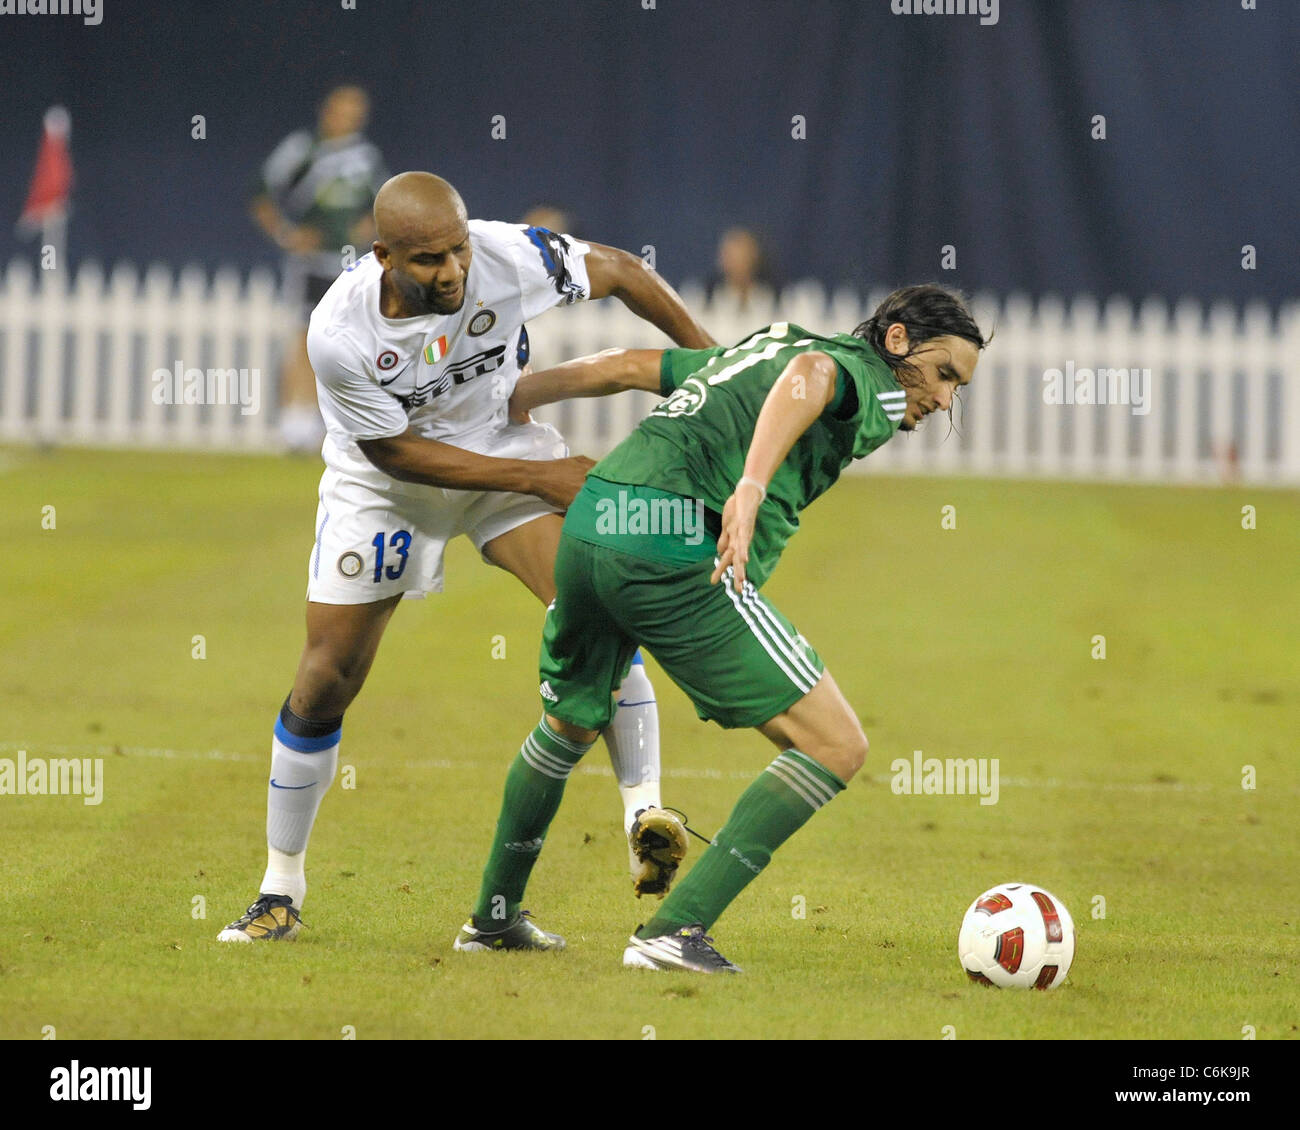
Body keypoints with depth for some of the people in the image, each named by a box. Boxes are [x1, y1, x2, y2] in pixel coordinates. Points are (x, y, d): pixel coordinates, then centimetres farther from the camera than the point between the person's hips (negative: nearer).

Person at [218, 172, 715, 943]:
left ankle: (645, 811, -17)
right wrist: (540, 477, -21)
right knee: (326, 680, -1)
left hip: (504, 438, 1)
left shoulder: (510, 257, -29)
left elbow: (621, 272, -11)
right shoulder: (341, 334, -32)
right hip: (387, 479, -1)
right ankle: (281, 891, 15)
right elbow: (396, 453, -20)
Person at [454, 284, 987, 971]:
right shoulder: (871, 382, 3)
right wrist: (751, 488, -35)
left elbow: (626, 366, 33)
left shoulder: (760, 346, 29)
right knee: (836, 747, -6)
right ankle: (675, 931, -11)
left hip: (588, 524, 9)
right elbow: (808, 374, -21)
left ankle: (492, 914, 48)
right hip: (679, 550, -9)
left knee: (568, 726, 34)